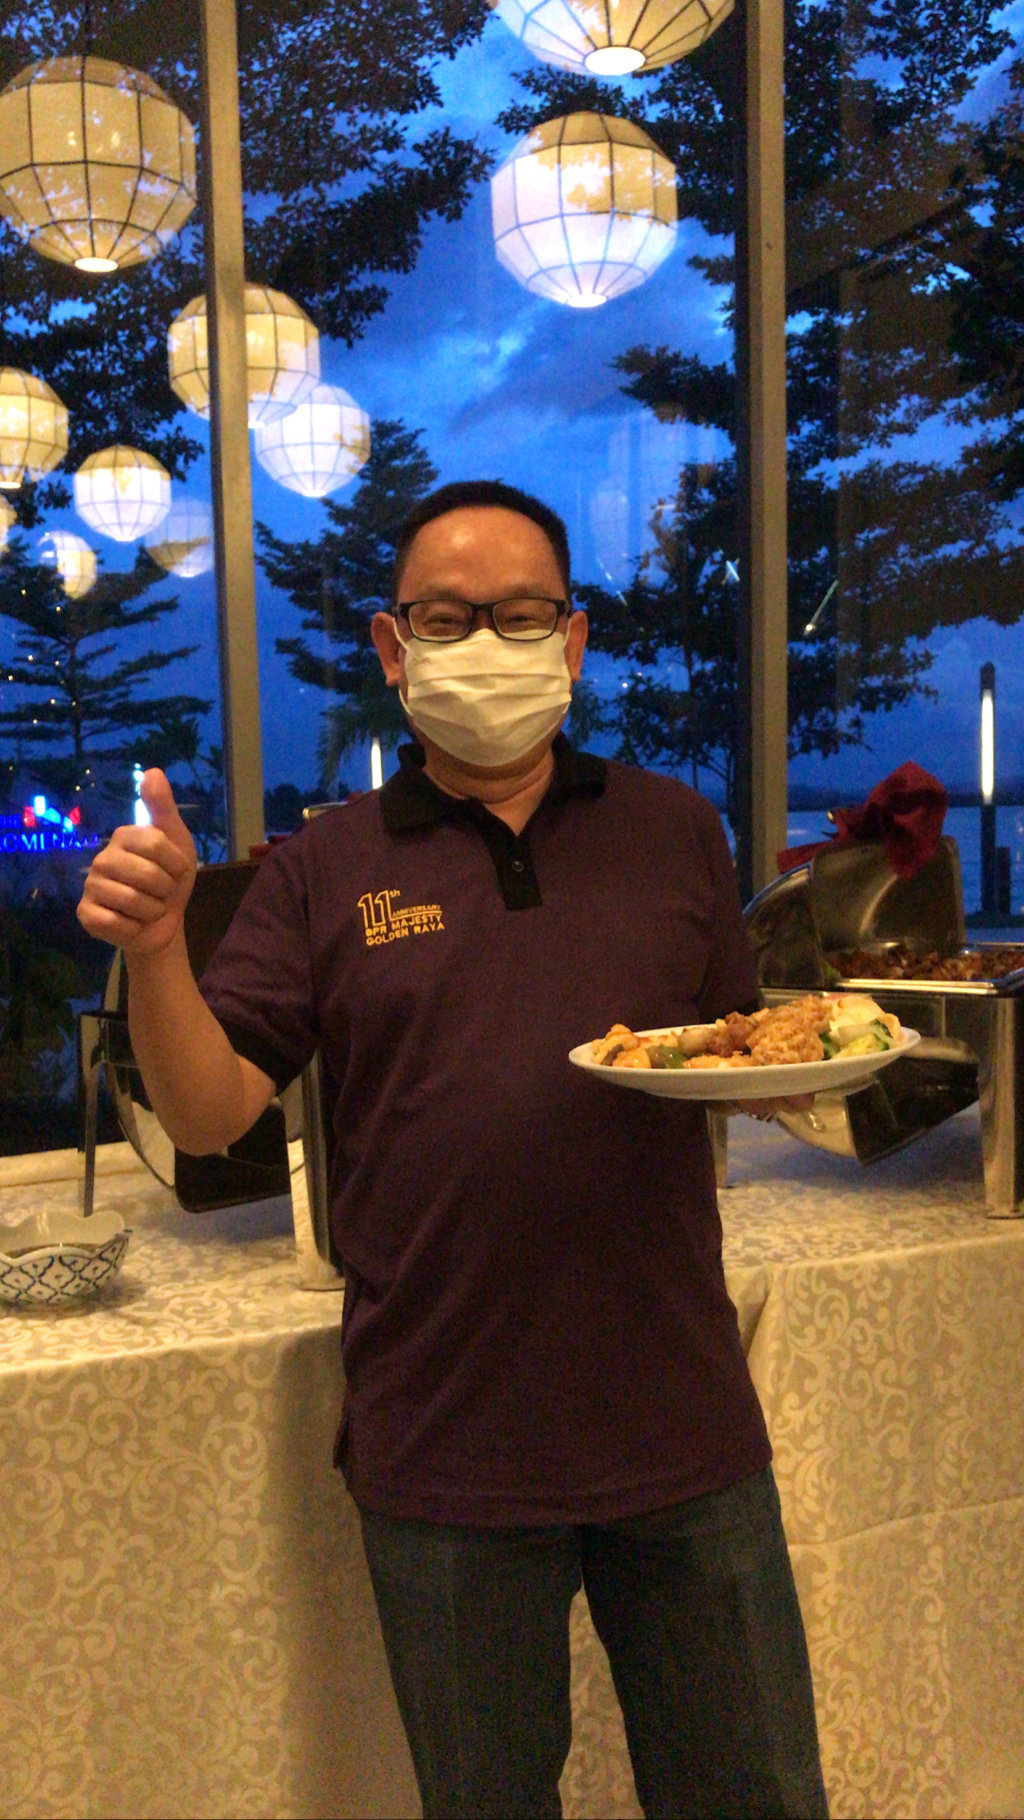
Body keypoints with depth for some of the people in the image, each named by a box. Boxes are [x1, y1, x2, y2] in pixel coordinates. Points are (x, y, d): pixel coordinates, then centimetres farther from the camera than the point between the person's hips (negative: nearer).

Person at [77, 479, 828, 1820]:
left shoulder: (674, 831, 5)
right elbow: (209, 1117, -6)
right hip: (443, 1452, -1)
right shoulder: (324, 871, 0)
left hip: (683, 1430, 2)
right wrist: (153, 947, -23)